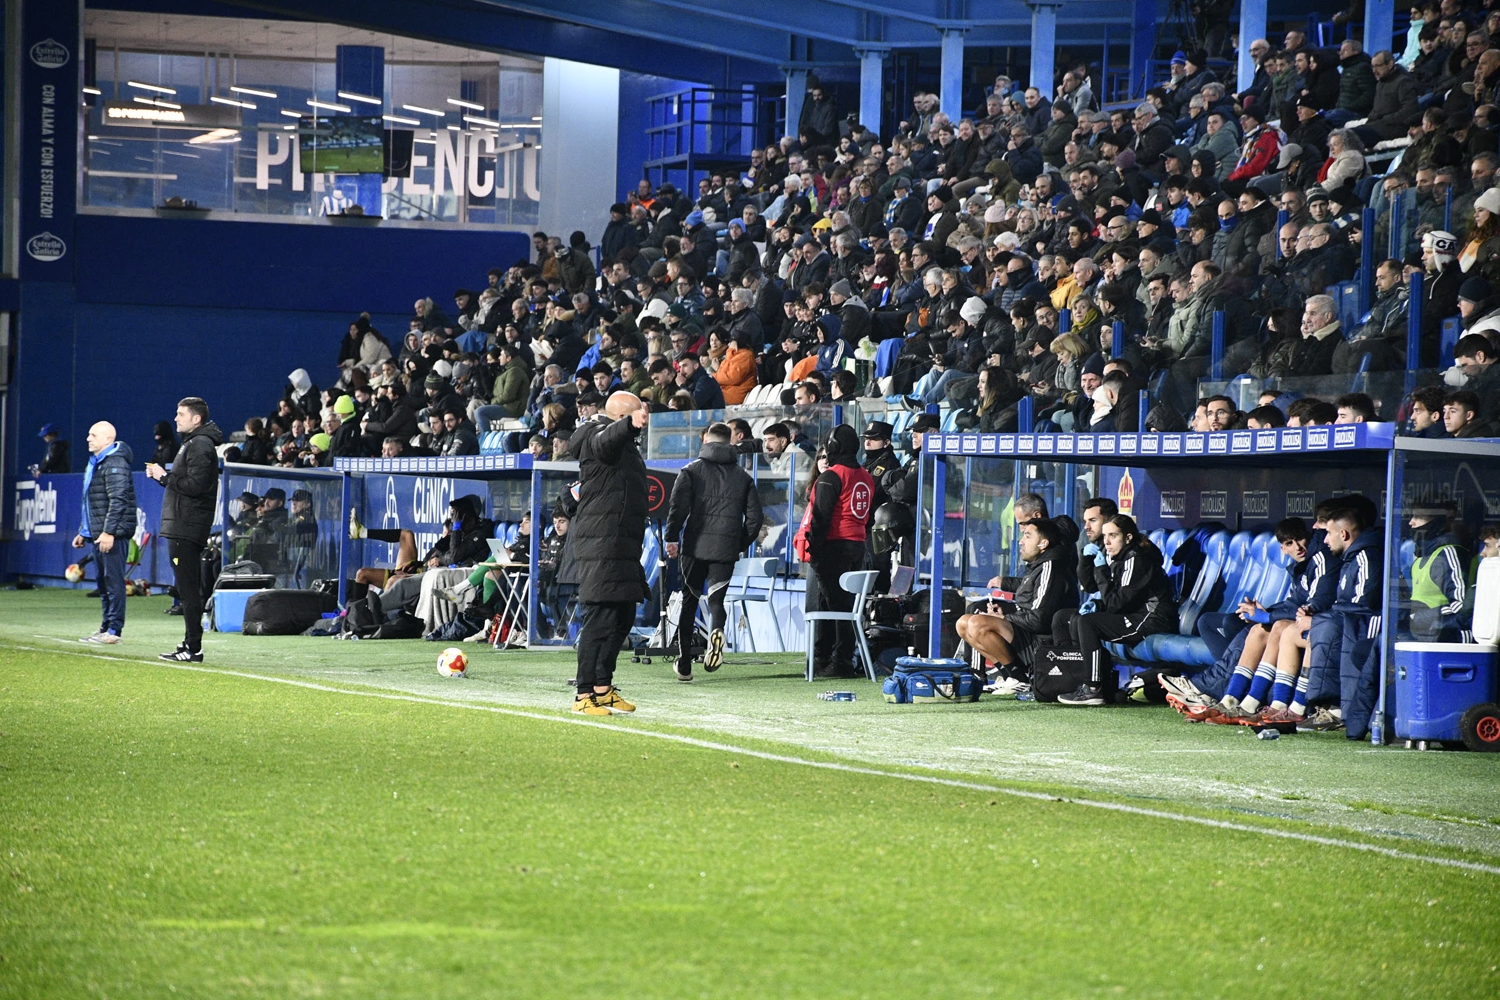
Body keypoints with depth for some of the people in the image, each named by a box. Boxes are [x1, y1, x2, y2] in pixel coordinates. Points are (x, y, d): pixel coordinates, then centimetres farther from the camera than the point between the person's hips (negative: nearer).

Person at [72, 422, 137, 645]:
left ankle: (114, 629, -10)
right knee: (103, 582, 12)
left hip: (114, 534, -10)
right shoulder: (95, 463, 20)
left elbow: (118, 500, -21)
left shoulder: (115, 463, -12)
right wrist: (83, 532, 25)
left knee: (113, 580, -9)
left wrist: (108, 531, -26)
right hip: (98, 534, 10)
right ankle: (106, 627, 17)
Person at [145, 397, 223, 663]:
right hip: (181, 528, 11)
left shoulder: (200, 445, -13)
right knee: (188, 589, 13)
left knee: (188, 589, -10)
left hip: (187, 528, -11)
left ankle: (193, 649, -11)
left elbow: (195, 485, -22)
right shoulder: (193, 443, 21)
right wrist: (162, 476, 8)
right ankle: (190, 644, 17)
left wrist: (165, 476, -13)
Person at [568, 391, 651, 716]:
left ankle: (603, 688, 22)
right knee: (601, 618, -11)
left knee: (623, 616, 13)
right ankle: (584, 695, -9)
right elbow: (605, 441, -36)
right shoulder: (598, 436, -11)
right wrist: (630, 423, -54)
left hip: (623, 545, 11)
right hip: (602, 545, -11)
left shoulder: (624, 444, 21)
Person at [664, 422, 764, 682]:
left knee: (689, 602, 9)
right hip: (726, 550, 1)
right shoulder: (743, 477, 13)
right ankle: (716, 631, -35)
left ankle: (684, 665, 9)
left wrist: (671, 538, -3)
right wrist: (741, 545, 20)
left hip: (694, 546, -1)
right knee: (716, 599, 2)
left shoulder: (691, 470, 4)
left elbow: (678, 506, -8)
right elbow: (754, 517, 10)